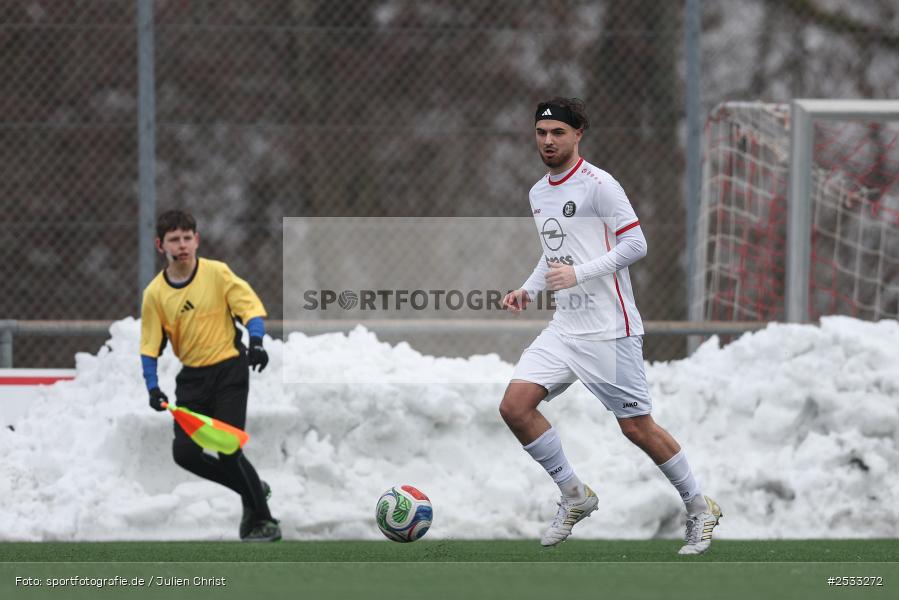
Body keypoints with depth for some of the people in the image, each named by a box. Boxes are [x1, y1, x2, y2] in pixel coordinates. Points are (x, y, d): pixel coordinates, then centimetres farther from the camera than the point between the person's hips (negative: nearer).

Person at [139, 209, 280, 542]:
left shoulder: (217, 273, -8)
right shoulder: (155, 293, -1)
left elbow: (249, 305, -11)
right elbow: (150, 344, 3)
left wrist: (255, 341, -28)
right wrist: (153, 387, -8)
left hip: (229, 370, -4)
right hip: (192, 378, 4)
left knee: (228, 450, -14)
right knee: (184, 452, -4)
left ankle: (262, 520, 2)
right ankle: (252, 489, 18)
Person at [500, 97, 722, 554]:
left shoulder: (597, 185, -11)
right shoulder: (538, 194, 14)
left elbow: (635, 244, -14)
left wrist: (578, 274, -20)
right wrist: (528, 290, 12)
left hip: (608, 330, -7)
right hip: (564, 328, 7)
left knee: (637, 427, -3)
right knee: (515, 405, -9)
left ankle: (699, 509, 16)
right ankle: (574, 496, 5)